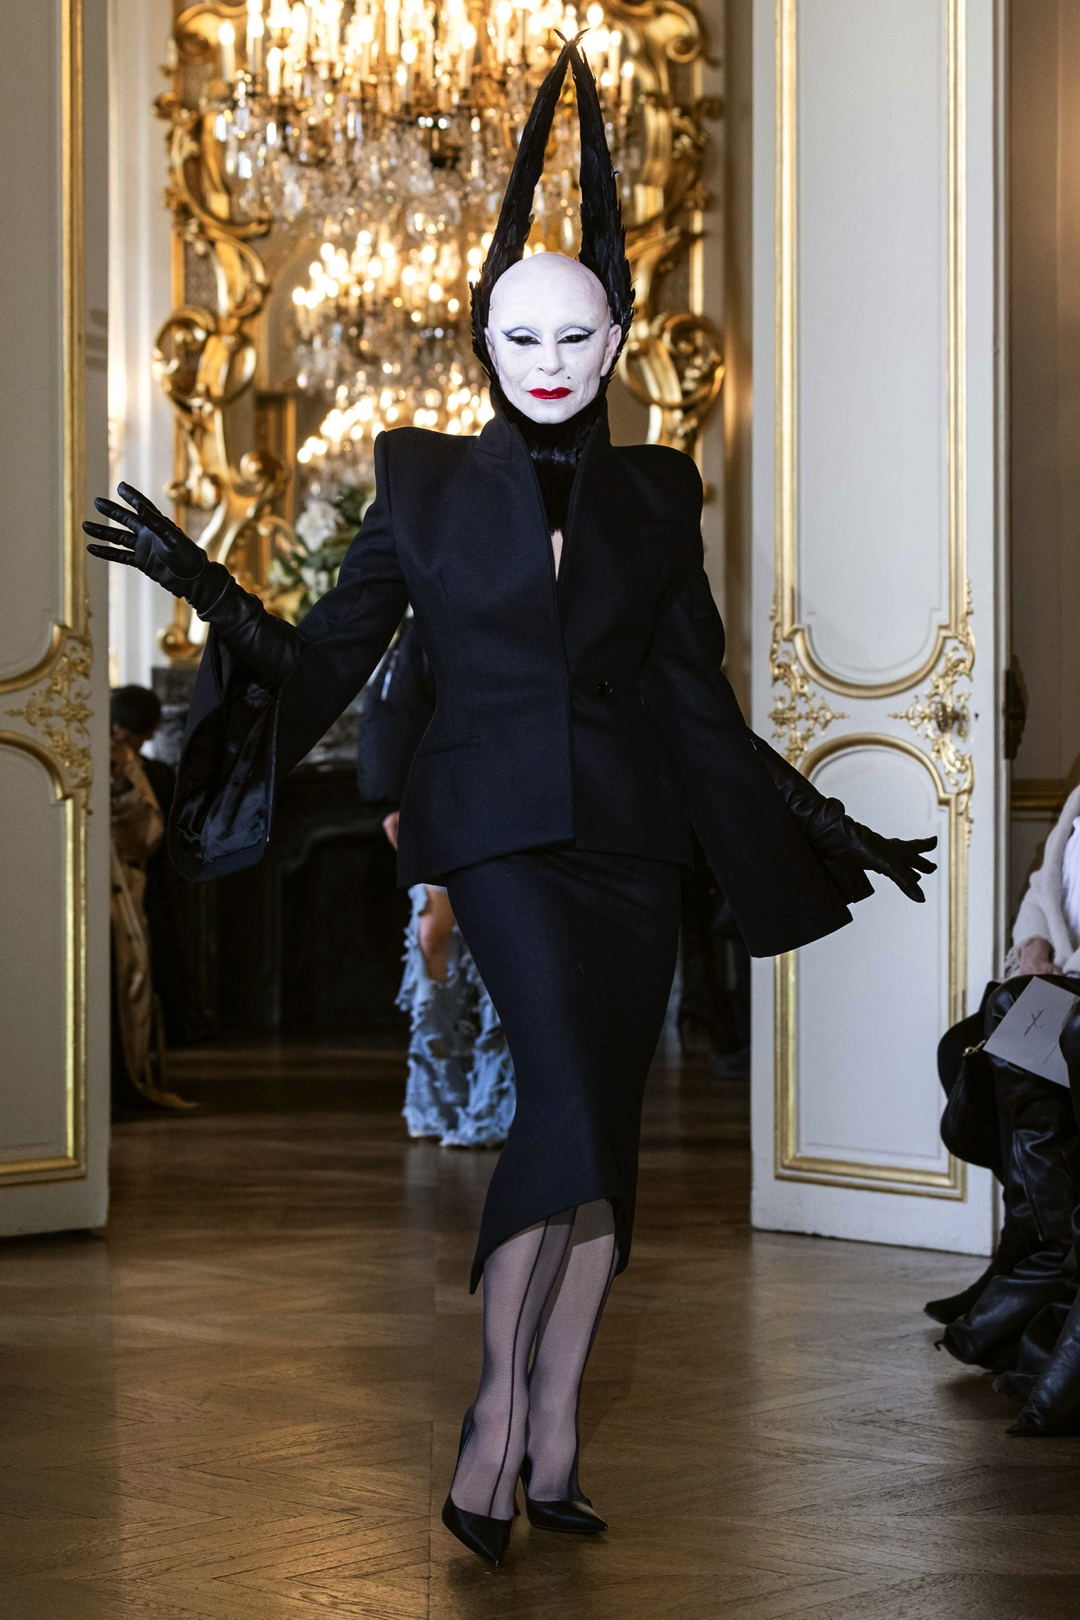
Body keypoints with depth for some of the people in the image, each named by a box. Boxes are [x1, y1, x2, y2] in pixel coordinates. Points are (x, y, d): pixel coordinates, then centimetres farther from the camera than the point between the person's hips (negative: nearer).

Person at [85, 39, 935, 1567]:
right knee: (568, 1102, -19)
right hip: (503, 826, -3)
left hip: (630, 837, 3)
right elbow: (324, 662, 5)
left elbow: (701, 705, 13)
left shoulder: (656, 494, 10)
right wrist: (217, 597, -12)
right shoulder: (428, 485, 5)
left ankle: (553, 1438, 12)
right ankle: (496, 1414, -5)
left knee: (604, 1129, 2)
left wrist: (836, 830, 11)